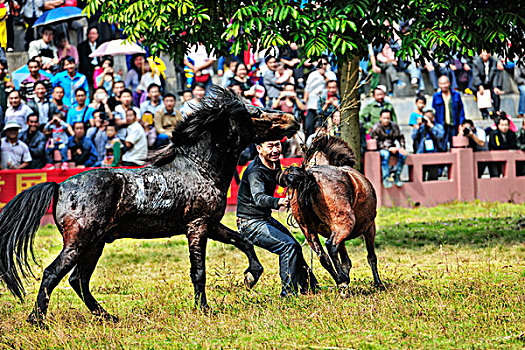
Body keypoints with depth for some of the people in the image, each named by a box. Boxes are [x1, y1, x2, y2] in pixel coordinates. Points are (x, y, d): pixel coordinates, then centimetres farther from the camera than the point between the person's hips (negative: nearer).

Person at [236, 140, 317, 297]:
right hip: (250, 223, -10)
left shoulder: (275, 165, 4)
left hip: (266, 219, 10)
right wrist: (278, 202, -60)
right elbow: (258, 198, -42)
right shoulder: (255, 172, -24)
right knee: (288, 245, -21)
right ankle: (288, 292, -16)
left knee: (295, 247, 17)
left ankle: (310, 287, 33)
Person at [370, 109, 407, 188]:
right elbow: (377, 143, -11)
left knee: (403, 154, -24)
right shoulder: (376, 128, -6)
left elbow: (400, 137, 15)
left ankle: (396, 176, -17)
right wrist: (389, 148, -20)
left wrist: (402, 148, -2)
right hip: (381, 149, -4)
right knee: (385, 154, -38)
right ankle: (386, 178, -37)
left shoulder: (394, 126, 8)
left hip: (392, 148, 4)